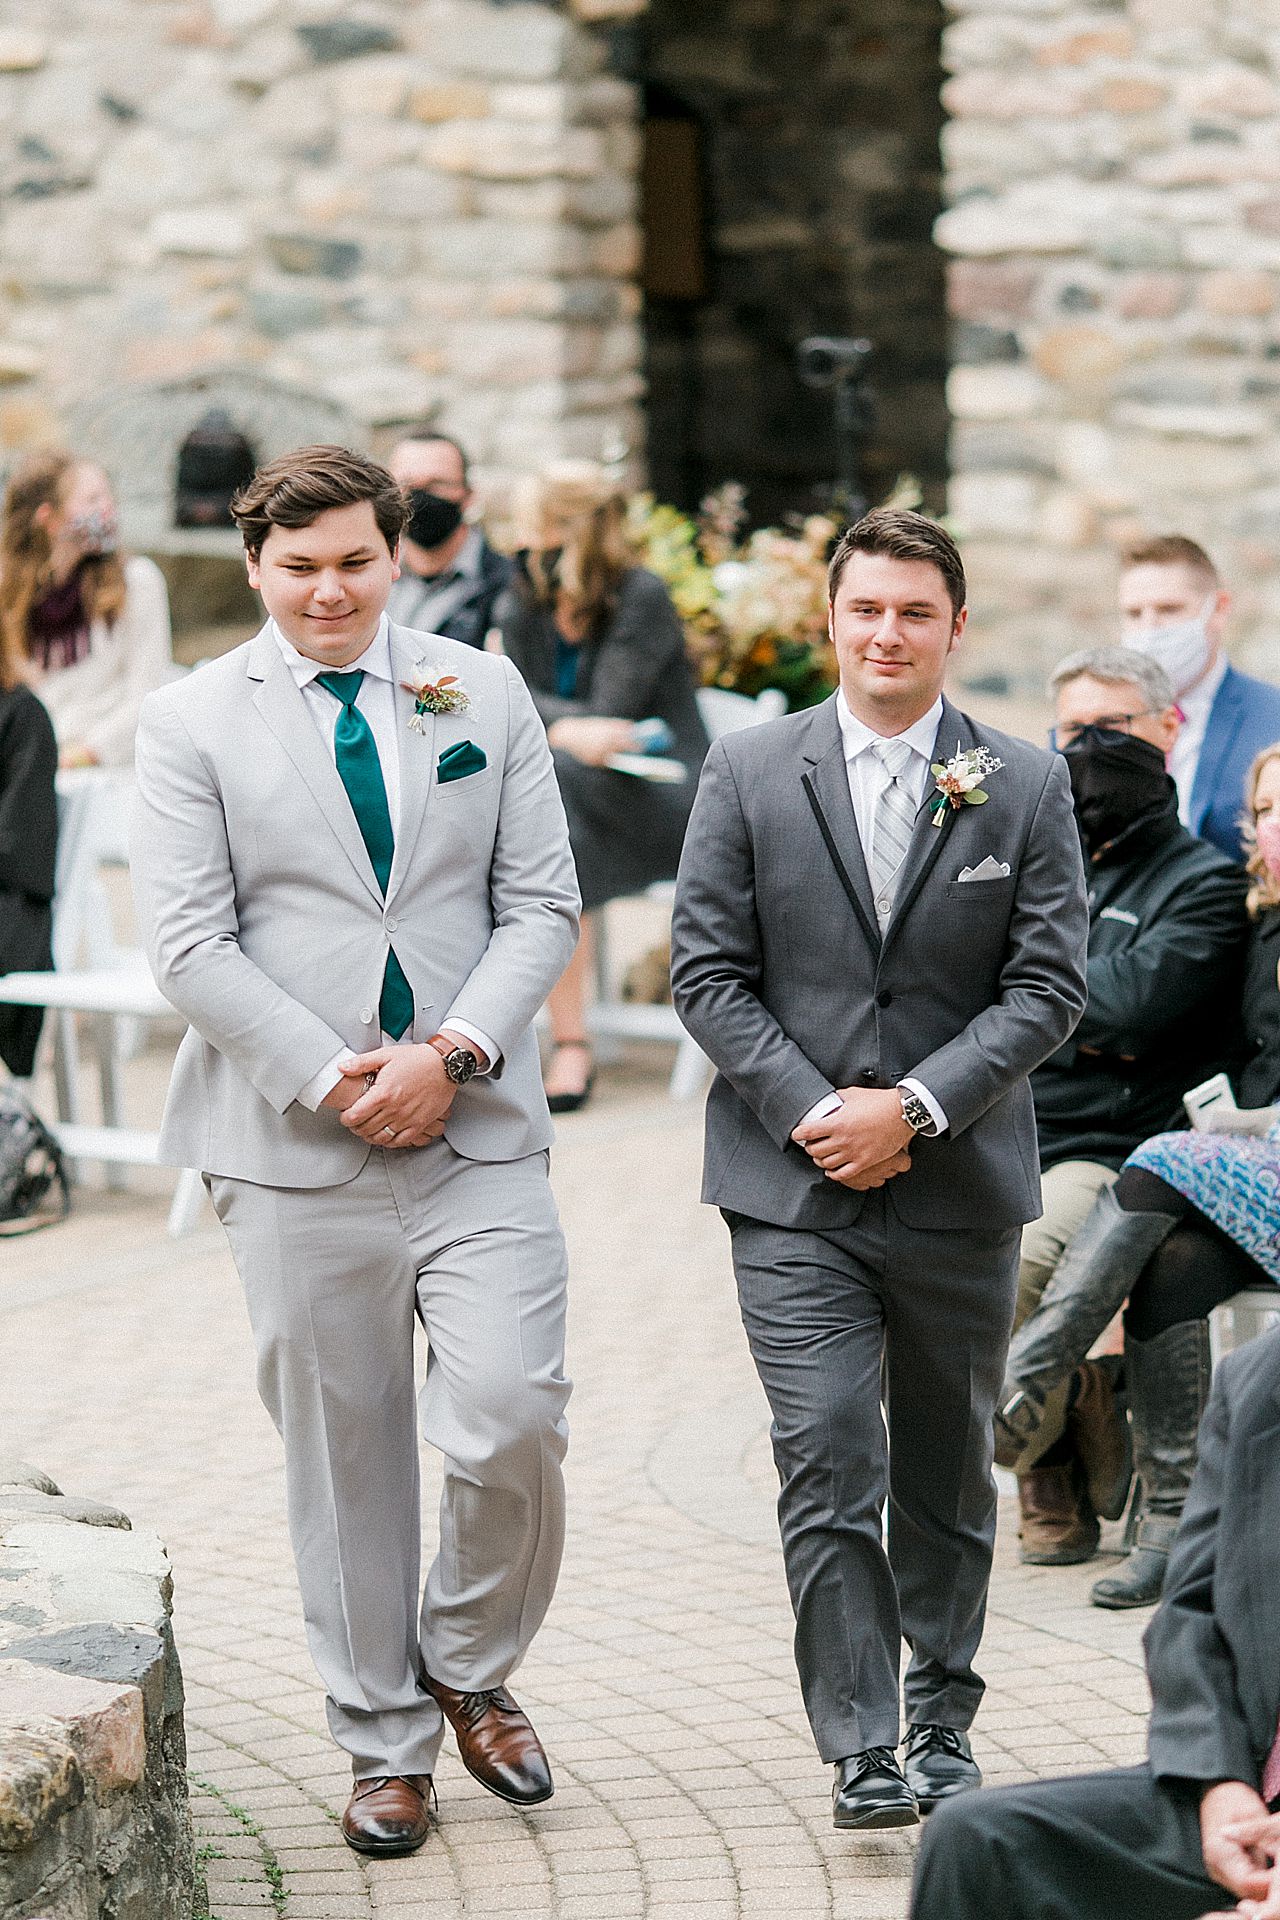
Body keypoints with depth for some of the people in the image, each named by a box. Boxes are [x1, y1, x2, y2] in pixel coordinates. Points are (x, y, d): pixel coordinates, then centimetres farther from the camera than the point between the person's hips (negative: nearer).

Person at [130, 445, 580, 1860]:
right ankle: (385, 1746, 19)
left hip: (475, 1128, 1)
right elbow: (189, 947, -4)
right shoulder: (190, 724, 2)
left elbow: (542, 903, 5)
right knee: (343, 1456, 5)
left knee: (513, 1423, -9)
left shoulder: (483, 693, 9)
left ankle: (470, 1672, 18)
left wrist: (454, 1052, -9)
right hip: (296, 1152, -1)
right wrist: (330, 1079, -12)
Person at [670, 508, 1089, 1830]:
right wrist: (811, 1110, -12)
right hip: (794, 1188, -1)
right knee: (827, 1472, -10)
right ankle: (861, 1754, -6)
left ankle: (941, 1721, 28)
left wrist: (914, 1107, -13)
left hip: (961, 1185, 1)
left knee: (948, 1475, 13)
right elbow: (706, 972, 0)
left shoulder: (1025, 788, 2)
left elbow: (1048, 986, -3)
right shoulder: (748, 774, 2)